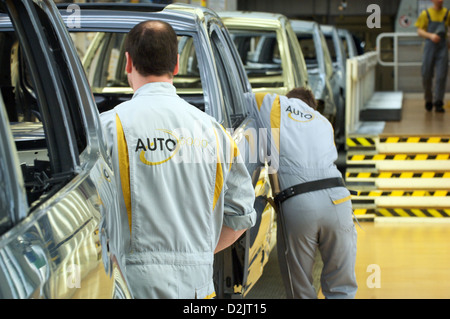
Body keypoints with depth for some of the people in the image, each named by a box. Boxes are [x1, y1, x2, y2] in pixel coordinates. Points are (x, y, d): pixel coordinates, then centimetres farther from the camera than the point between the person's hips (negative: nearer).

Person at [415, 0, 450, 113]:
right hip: (430, 46, 0)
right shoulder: (425, 14, 4)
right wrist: (430, 35, -18)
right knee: (426, 76, 3)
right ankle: (428, 100, 24)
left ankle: (438, 103, -6)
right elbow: (420, 31, 0)